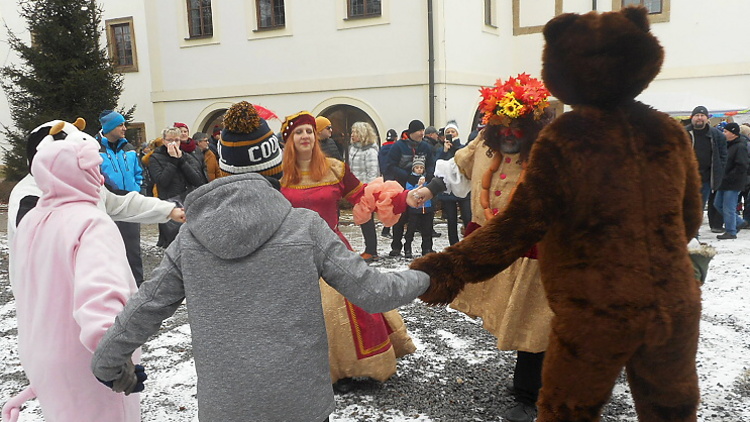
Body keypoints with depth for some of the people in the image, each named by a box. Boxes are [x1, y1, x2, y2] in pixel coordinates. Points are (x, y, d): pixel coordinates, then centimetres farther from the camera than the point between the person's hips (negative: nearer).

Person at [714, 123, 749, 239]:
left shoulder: (740, 147, -15)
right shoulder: (728, 145, 14)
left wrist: (727, 178, -19)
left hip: (733, 184, -10)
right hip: (724, 182, 10)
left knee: (728, 208, -5)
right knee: (718, 204, 15)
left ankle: (730, 232, 6)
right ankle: (739, 222, 26)